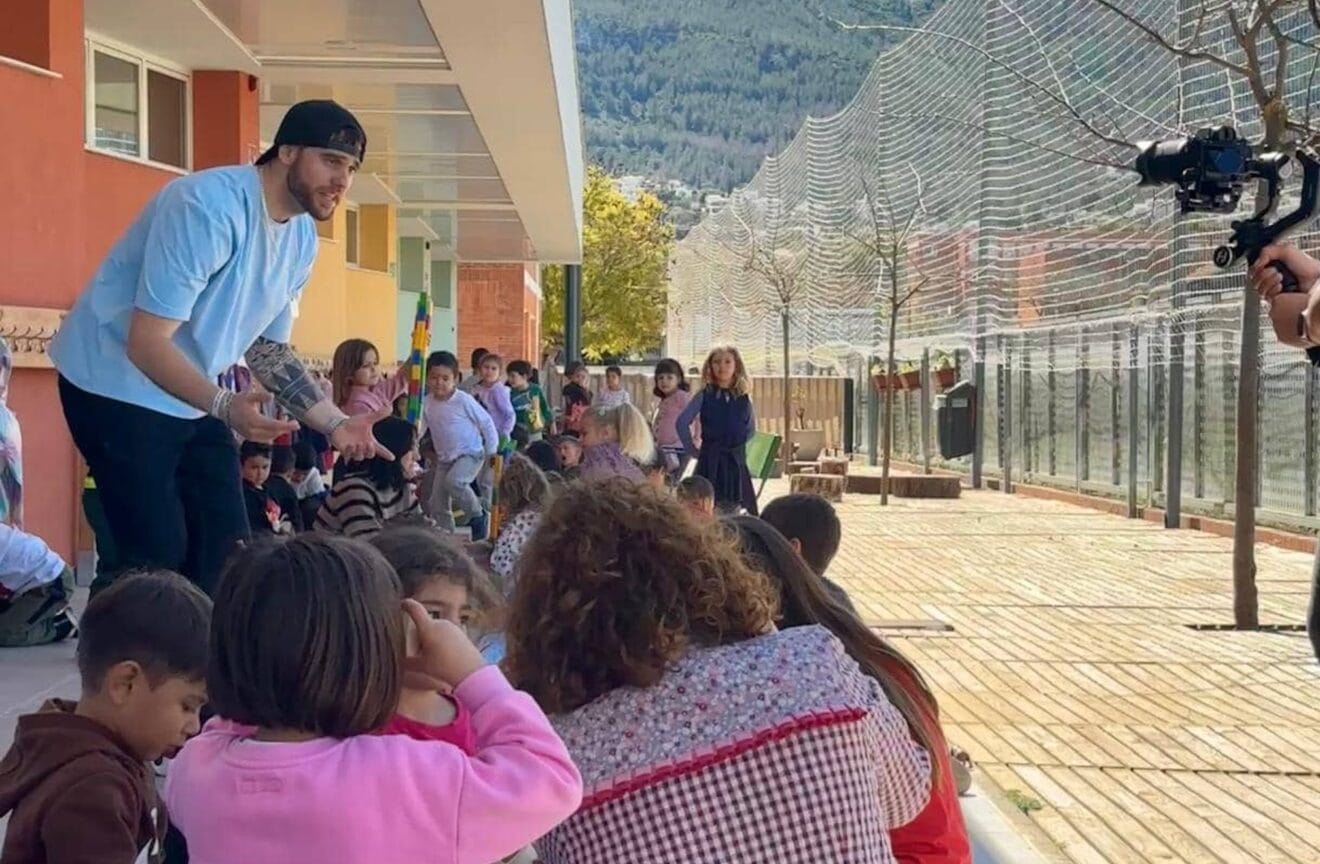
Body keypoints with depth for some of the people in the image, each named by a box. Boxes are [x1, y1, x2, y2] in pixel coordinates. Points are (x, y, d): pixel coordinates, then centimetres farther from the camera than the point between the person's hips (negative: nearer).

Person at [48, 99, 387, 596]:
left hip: (193, 398, 9)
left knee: (227, 551, 7)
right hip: (117, 385, -9)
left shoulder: (303, 238, 1)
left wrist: (336, 424, -1)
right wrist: (225, 407, -43)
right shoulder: (209, 206, -25)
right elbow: (146, 344, -29)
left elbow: (269, 350, 10)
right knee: (160, 558, -14)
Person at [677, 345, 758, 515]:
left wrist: (736, 444, 9)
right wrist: (692, 449, 0)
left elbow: (751, 428, 17)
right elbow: (682, 423, 0)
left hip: (736, 460, 2)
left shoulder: (743, 397, 5)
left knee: (735, 507, 2)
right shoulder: (705, 396, -1)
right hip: (710, 460, -2)